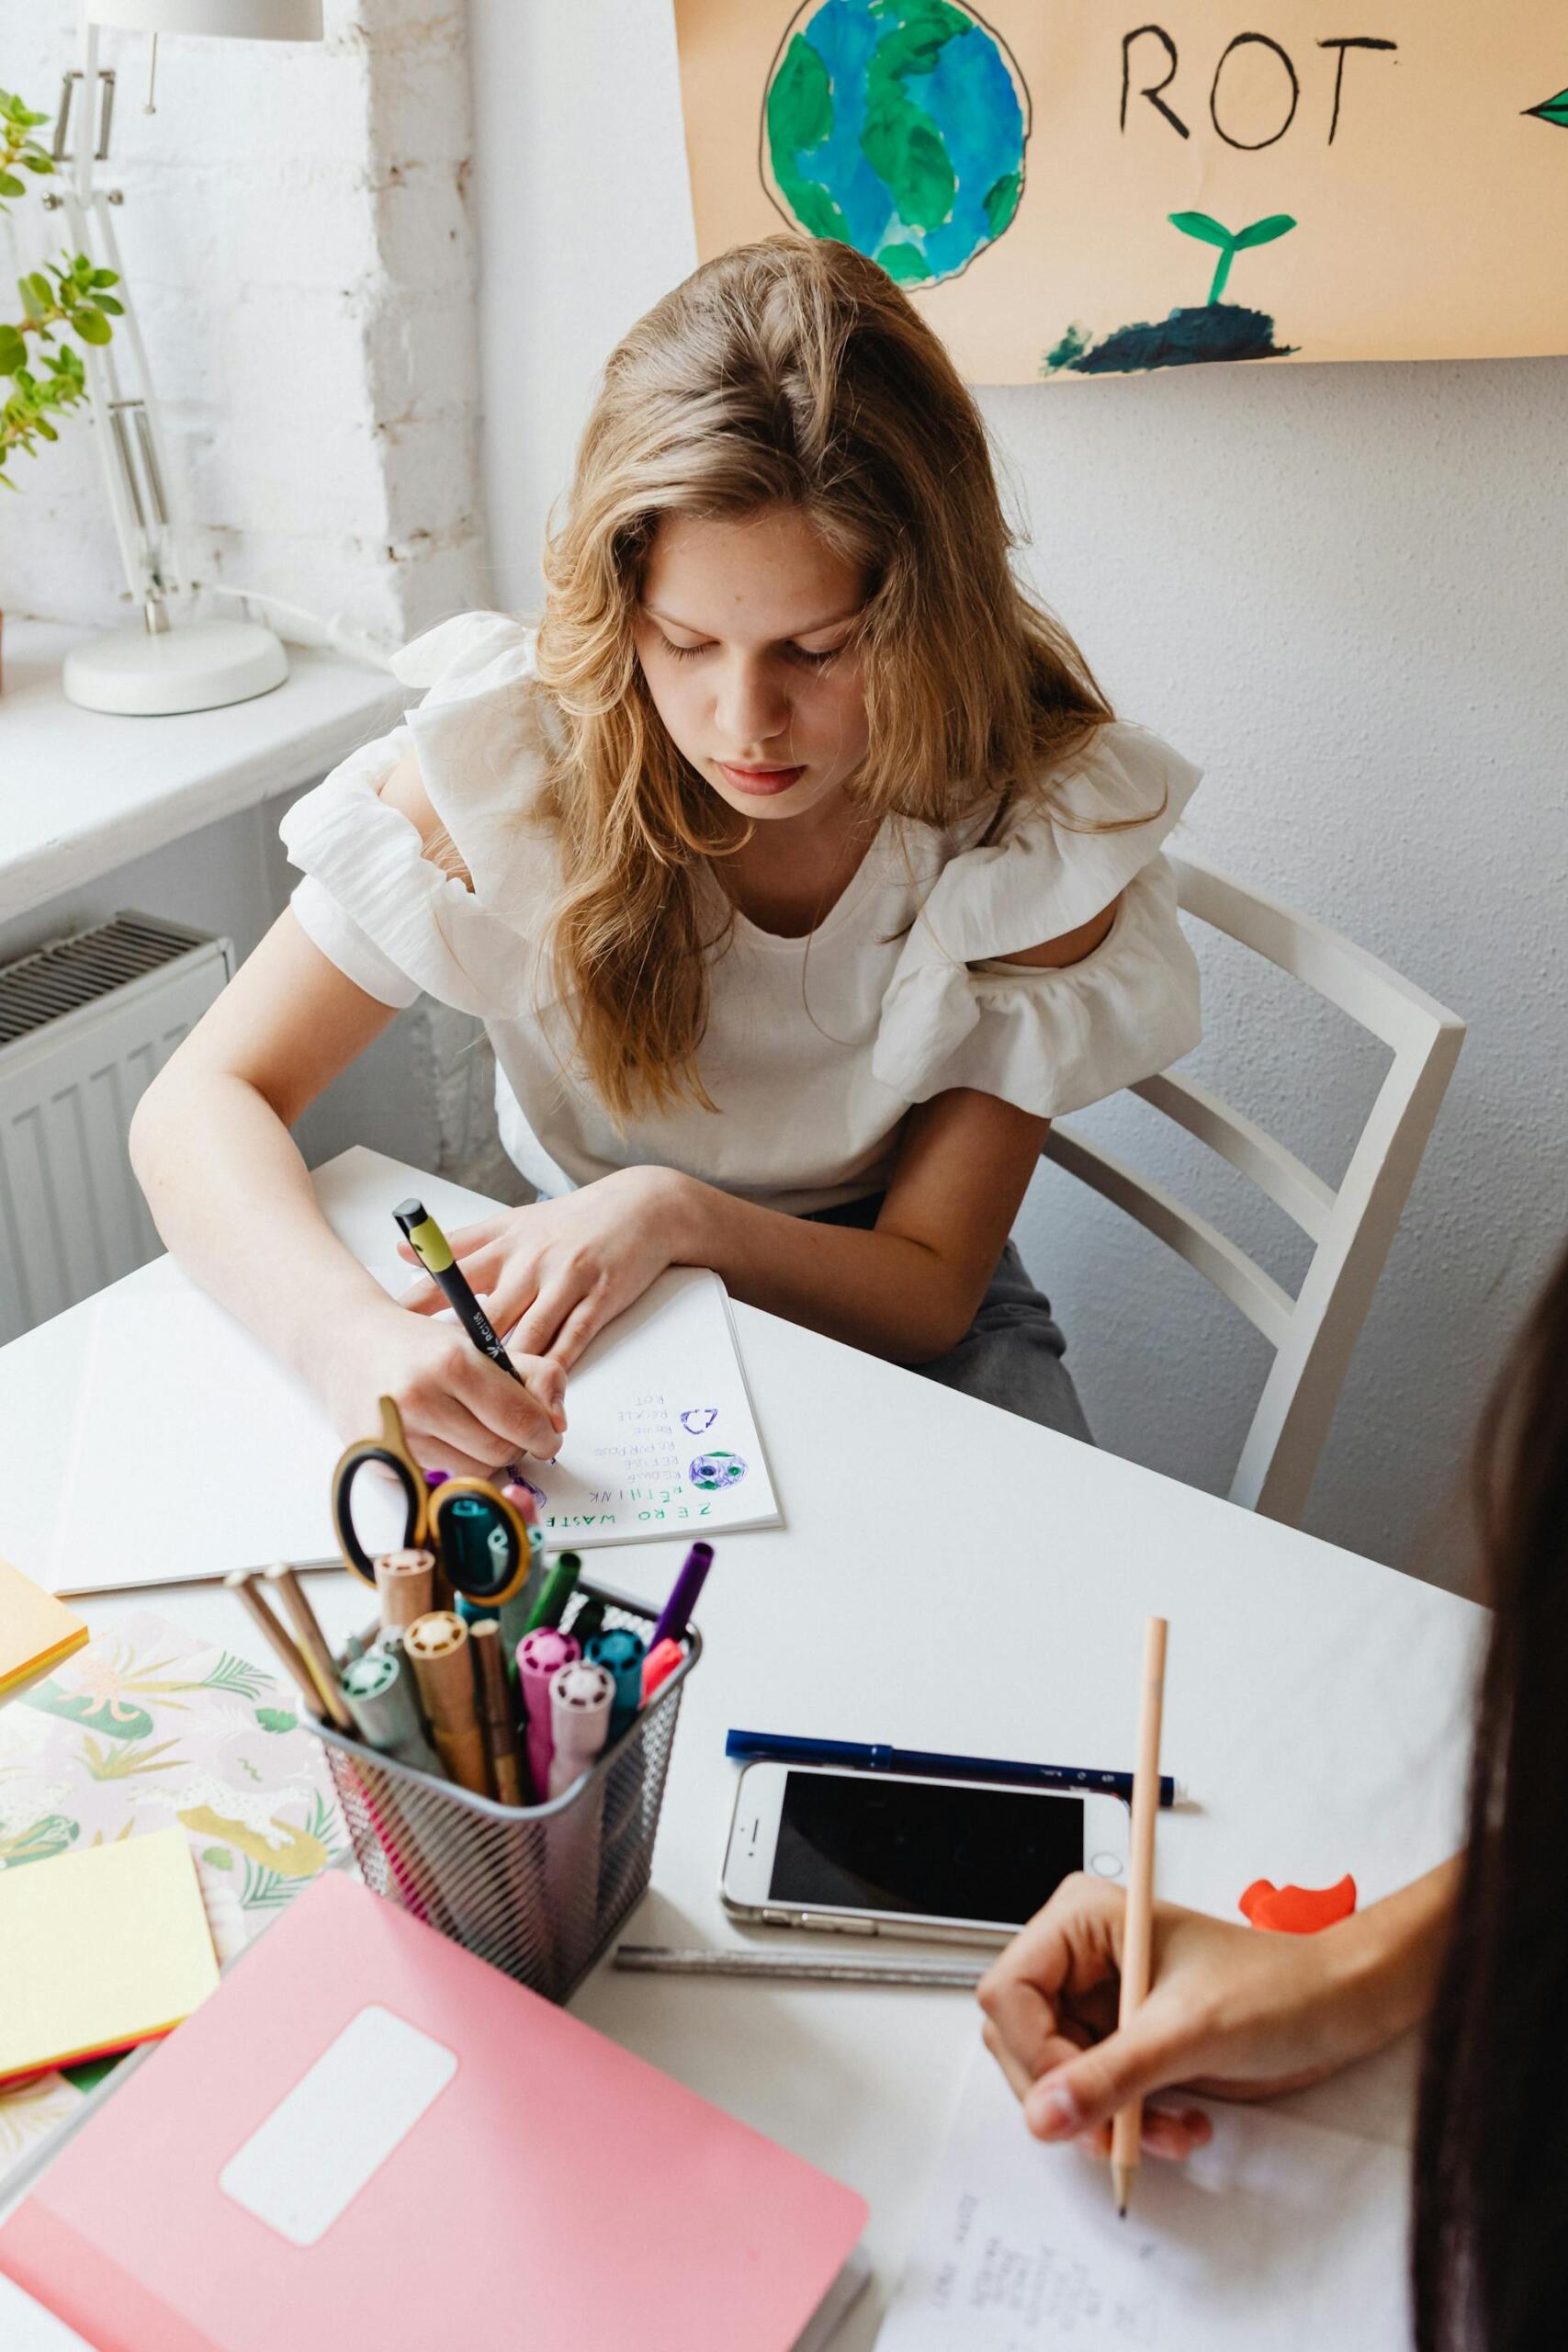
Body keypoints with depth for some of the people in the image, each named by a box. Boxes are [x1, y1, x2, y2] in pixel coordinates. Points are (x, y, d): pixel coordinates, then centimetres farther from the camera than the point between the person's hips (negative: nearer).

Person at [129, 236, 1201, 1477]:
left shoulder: (1047, 823, -21)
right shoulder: (513, 751, -23)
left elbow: (930, 1295, -16)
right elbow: (203, 1102, -20)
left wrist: (679, 1213, -36)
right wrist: (350, 1333, -41)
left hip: (865, 1303, 1)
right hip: (574, 1300, 0)